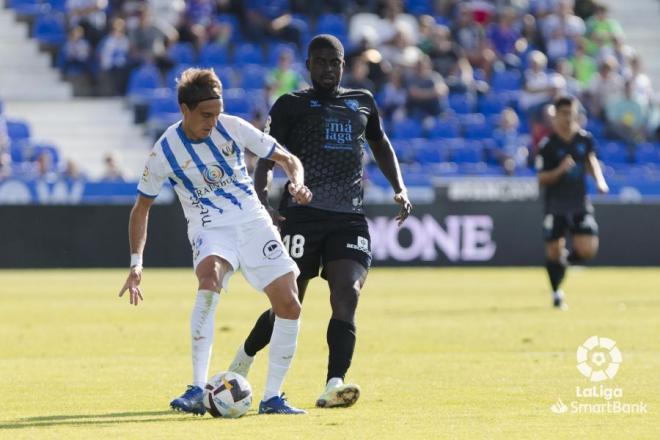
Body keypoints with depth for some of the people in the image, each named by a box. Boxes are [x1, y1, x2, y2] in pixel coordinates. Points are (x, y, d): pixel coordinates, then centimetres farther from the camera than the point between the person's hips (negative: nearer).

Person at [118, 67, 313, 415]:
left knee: (289, 305, -7)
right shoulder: (165, 152, -10)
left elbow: (286, 159, 3)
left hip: (254, 222, 3)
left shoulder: (232, 127, -6)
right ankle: (198, 390, -37)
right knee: (209, 280, -35)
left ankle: (272, 397, 8)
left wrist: (297, 184, -20)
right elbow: (141, 207, 2)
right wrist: (136, 264, -5)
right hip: (210, 230, -3)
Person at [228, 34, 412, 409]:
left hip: (350, 219, 3)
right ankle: (245, 358, 26)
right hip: (302, 214, -3)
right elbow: (268, 157, 0)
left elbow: (381, 146, 34)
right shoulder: (292, 105, 5)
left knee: (347, 296, -17)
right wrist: (262, 202, -16)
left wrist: (400, 189, 21)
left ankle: (333, 386, -23)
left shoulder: (363, 102, 18)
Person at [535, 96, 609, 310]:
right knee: (554, 251, 3)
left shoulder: (585, 138, 0)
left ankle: (566, 259, 25)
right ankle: (556, 293, 25)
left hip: (580, 203, 2)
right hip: (556, 205, -2)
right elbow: (542, 180, -9)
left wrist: (599, 180, 4)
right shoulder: (547, 145, -11)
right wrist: (560, 170, -26)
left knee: (588, 250, -10)